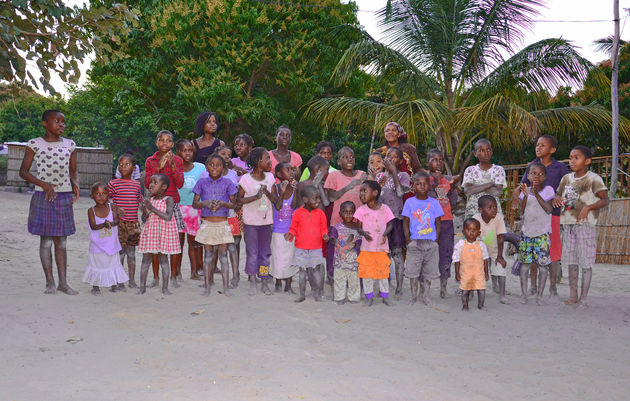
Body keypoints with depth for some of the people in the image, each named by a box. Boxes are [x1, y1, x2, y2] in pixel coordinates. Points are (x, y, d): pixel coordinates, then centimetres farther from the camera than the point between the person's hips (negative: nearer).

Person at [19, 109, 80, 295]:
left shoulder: (69, 145, 8)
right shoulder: (34, 144, -1)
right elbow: (23, 171, -1)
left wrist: (76, 185, -6)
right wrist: (43, 184, -15)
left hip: (64, 197, 3)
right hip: (43, 197, -3)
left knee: (61, 242, 7)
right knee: (46, 240, 1)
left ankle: (63, 282, 11)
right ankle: (50, 282, 9)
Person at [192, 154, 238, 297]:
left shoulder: (227, 182, 1)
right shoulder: (202, 182, 3)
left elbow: (233, 204, 2)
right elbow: (195, 203, 4)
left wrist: (223, 203, -18)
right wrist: (205, 203, -17)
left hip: (222, 224, -1)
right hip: (207, 224, 1)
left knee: (223, 255, 1)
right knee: (208, 256, 5)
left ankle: (226, 287, 5)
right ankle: (207, 287, 11)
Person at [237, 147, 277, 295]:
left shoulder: (270, 177, 4)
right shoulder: (245, 179, -8)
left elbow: (274, 199, 3)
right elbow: (239, 199, -7)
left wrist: (266, 192, -16)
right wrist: (255, 197, -20)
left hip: (266, 221, 3)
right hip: (250, 222, -3)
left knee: (265, 252, 7)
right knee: (252, 252, 3)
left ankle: (265, 283, 15)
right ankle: (252, 282, 13)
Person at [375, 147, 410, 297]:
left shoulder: (403, 175, 1)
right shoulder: (379, 176, 13)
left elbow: (400, 192, -16)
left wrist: (393, 172, -14)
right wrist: (379, 185, -7)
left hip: (396, 217, -4)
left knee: (396, 251, -3)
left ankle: (399, 286, 4)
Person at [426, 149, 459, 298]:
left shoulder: (448, 180, 10)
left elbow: (453, 203, 5)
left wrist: (452, 186, -7)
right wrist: (434, 184, -23)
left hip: (446, 222, 4)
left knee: (446, 253, 5)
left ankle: (443, 285, 14)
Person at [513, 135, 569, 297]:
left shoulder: (560, 168, 0)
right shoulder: (531, 166, 8)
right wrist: (516, 194, -13)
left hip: (552, 212, -2)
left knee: (553, 250, 1)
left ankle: (553, 287, 13)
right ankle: (533, 286, 17)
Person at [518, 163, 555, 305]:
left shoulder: (548, 190, -2)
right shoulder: (525, 190, 5)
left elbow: (549, 210, -14)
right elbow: (522, 212, -2)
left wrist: (536, 194, -22)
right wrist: (526, 195, -15)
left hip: (542, 233, -2)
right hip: (526, 231, 2)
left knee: (543, 264, -2)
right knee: (525, 262, 4)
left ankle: (539, 295, 6)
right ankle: (524, 293, 12)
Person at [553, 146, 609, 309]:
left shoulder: (593, 179, -7)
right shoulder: (566, 178, 11)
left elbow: (605, 200, -11)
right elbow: (559, 194, 24)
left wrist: (588, 207, -25)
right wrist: (557, 198, 0)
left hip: (585, 224, -6)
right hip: (568, 224, 6)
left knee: (586, 263, -2)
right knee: (571, 262, 11)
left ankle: (583, 298, 4)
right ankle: (573, 296, 19)